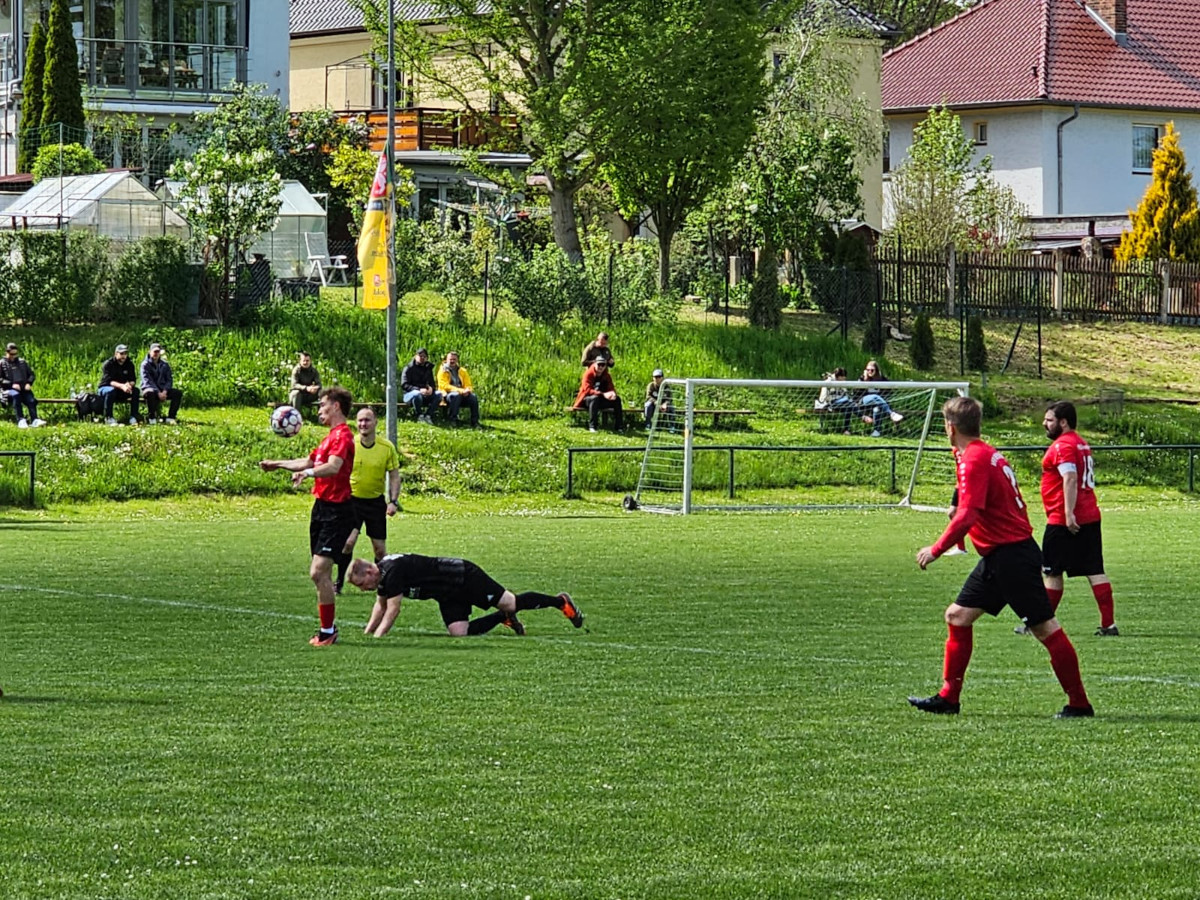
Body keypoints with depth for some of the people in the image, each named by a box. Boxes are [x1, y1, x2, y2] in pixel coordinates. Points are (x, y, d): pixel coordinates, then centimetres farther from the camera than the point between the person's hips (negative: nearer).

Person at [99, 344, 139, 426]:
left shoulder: (129, 364, -1)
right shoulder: (108, 364, -15)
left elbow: (133, 380, -7)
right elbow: (108, 381, -27)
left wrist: (129, 384, -33)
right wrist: (122, 386, -43)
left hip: (121, 391, 4)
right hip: (106, 388, -4)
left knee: (135, 390, -21)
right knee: (111, 391, -39)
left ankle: (133, 417, -19)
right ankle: (108, 417, -28)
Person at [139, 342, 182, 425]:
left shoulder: (165, 365, 10)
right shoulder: (145, 364, -4)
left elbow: (169, 380, 6)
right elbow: (147, 381, -14)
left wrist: (164, 391, -15)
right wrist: (158, 393, -25)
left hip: (162, 390, 5)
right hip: (149, 388, -5)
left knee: (178, 393, -19)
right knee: (150, 393, -41)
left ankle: (170, 417, -17)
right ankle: (151, 418, -25)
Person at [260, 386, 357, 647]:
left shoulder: (343, 436, -14)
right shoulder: (330, 437, 19)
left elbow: (333, 466, -33)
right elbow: (309, 461, 34)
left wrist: (308, 472, -48)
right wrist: (277, 464, 44)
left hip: (336, 511, -11)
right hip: (322, 508, 11)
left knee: (319, 571, -15)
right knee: (319, 573, 14)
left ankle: (328, 631, -9)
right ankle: (327, 628, 22)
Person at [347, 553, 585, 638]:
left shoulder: (392, 572, -27)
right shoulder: (382, 576, 3)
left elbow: (392, 611, -27)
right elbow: (380, 606, 17)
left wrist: (376, 639, -25)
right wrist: (366, 634, 9)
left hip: (464, 577, -9)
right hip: (449, 595, 9)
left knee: (511, 603, -5)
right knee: (459, 633, -2)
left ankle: (560, 601, 12)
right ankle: (504, 617, 18)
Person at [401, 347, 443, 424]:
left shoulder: (428, 369, 16)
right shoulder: (409, 368, -1)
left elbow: (432, 383, 18)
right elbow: (404, 385, -10)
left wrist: (431, 389, -10)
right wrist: (419, 390, -24)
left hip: (425, 394, 5)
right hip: (410, 394, -5)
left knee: (439, 394, -23)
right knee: (417, 394, -41)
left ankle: (428, 415, -24)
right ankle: (419, 417, -24)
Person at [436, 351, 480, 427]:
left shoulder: (462, 371, 15)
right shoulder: (443, 371, 1)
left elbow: (468, 385, 13)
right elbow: (445, 386, -12)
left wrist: (467, 391, -15)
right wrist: (461, 391, -23)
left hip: (463, 395, 4)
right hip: (447, 395, -4)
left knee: (473, 396, -24)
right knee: (455, 395, -38)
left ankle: (475, 421, -21)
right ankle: (452, 420, -34)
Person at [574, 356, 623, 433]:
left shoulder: (606, 376, 5)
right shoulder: (588, 374, -13)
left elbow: (611, 388, 0)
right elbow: (587, 390, -24)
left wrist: (613, 393, -28)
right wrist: (603, 394, -36)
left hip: (601, 400, 5)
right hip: (586, 399, -5)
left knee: (617, 399, -15)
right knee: (595, 398, -39)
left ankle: (619, 426, -12)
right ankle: (592, 426, -42)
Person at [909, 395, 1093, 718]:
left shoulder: (973, 459, -17)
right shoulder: (989, 453, 13)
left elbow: (967, 516, -25)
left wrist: (935, 550, -17)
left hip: (1011, 555, -11)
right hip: (999, 556, 11)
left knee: (1045, 627, -5)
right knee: (958, 615, 12)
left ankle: (1079, 703, -2)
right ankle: (948, 698, 15)